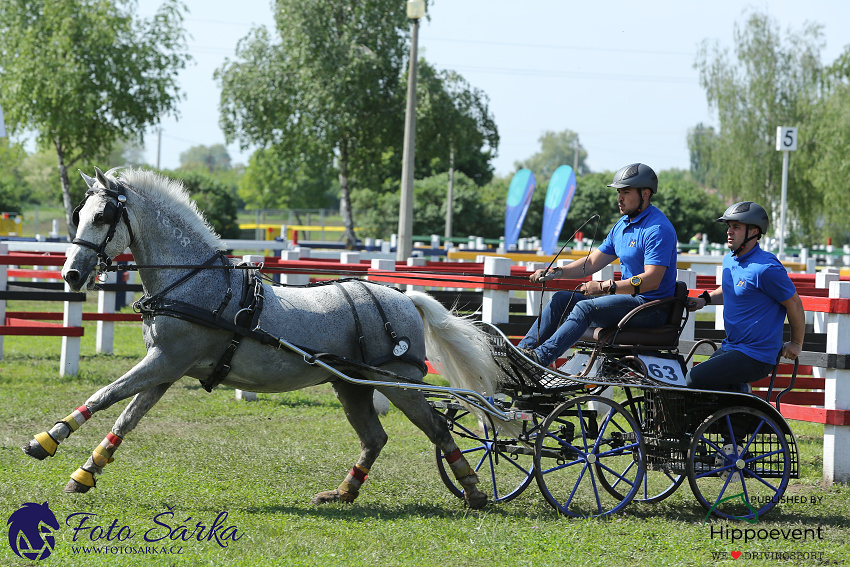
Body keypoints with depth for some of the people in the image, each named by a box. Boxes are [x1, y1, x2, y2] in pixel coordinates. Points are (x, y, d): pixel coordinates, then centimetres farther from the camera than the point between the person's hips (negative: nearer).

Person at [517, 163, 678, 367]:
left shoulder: (658, 229, -15)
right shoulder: (622, 226, 16)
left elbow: (652, 280, -23)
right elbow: (592, 262, 19)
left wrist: (604, 287, -26)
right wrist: (555, 273, 4)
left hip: (652, 307, -10)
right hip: (629, 300, 10)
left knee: (585, 307, -29)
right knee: (561, 299, 1)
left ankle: (541, 357, -41)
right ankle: (522, 351, -8)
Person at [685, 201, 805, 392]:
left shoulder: (766, 268, -18)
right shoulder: (730, 260, 10)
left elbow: (795, 303, -10)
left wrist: (796, 344, 1)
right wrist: (705, 300, 12)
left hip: (756, 357, -9)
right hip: (730, 347, 9)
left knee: (693, 381, -20)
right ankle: (736, 389, 9)